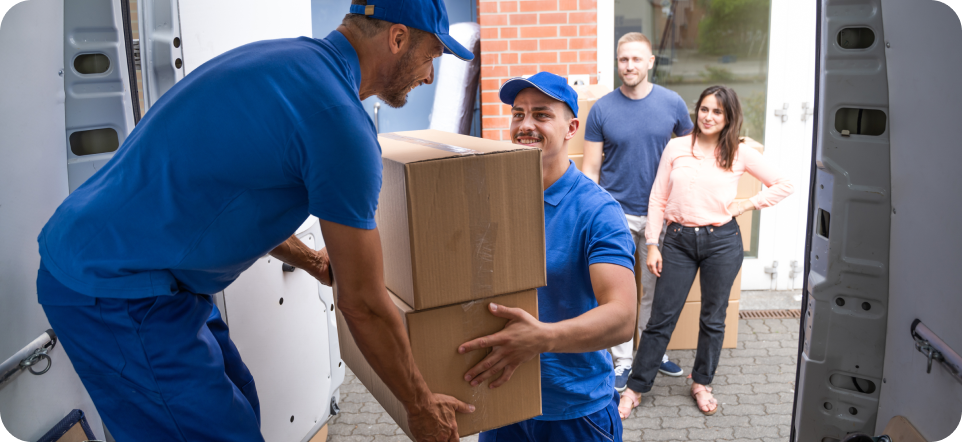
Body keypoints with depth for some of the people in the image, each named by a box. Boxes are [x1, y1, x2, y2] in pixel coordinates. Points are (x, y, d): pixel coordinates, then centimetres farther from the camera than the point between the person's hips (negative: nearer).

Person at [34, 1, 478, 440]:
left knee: (237, 403, 16)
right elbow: (363, 305, -14)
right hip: (115, 291, -10)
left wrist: (314, 263, 32)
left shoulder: (278, 57, 7)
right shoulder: (338, 118, -21)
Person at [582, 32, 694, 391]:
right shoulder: (602, 109, -4)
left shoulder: (673, 104, -2)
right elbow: (590, 168, -1)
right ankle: (622, 361, 19)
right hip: (616, 213, -1)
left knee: (656, 288, 13)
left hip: (660, 212, 1)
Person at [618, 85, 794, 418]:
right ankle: (635, 388, 15)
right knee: (661, 318, 3)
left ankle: (702, 383, 32)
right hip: (679, 240, 0)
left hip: (722, 241, 0)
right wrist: (652, 244, -1)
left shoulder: (739, 153, 1)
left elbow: (784, 185, 9)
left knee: (713, 319, 12)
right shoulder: (676, 148, 1)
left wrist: (748, 204, -1)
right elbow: (657, 199, 3)